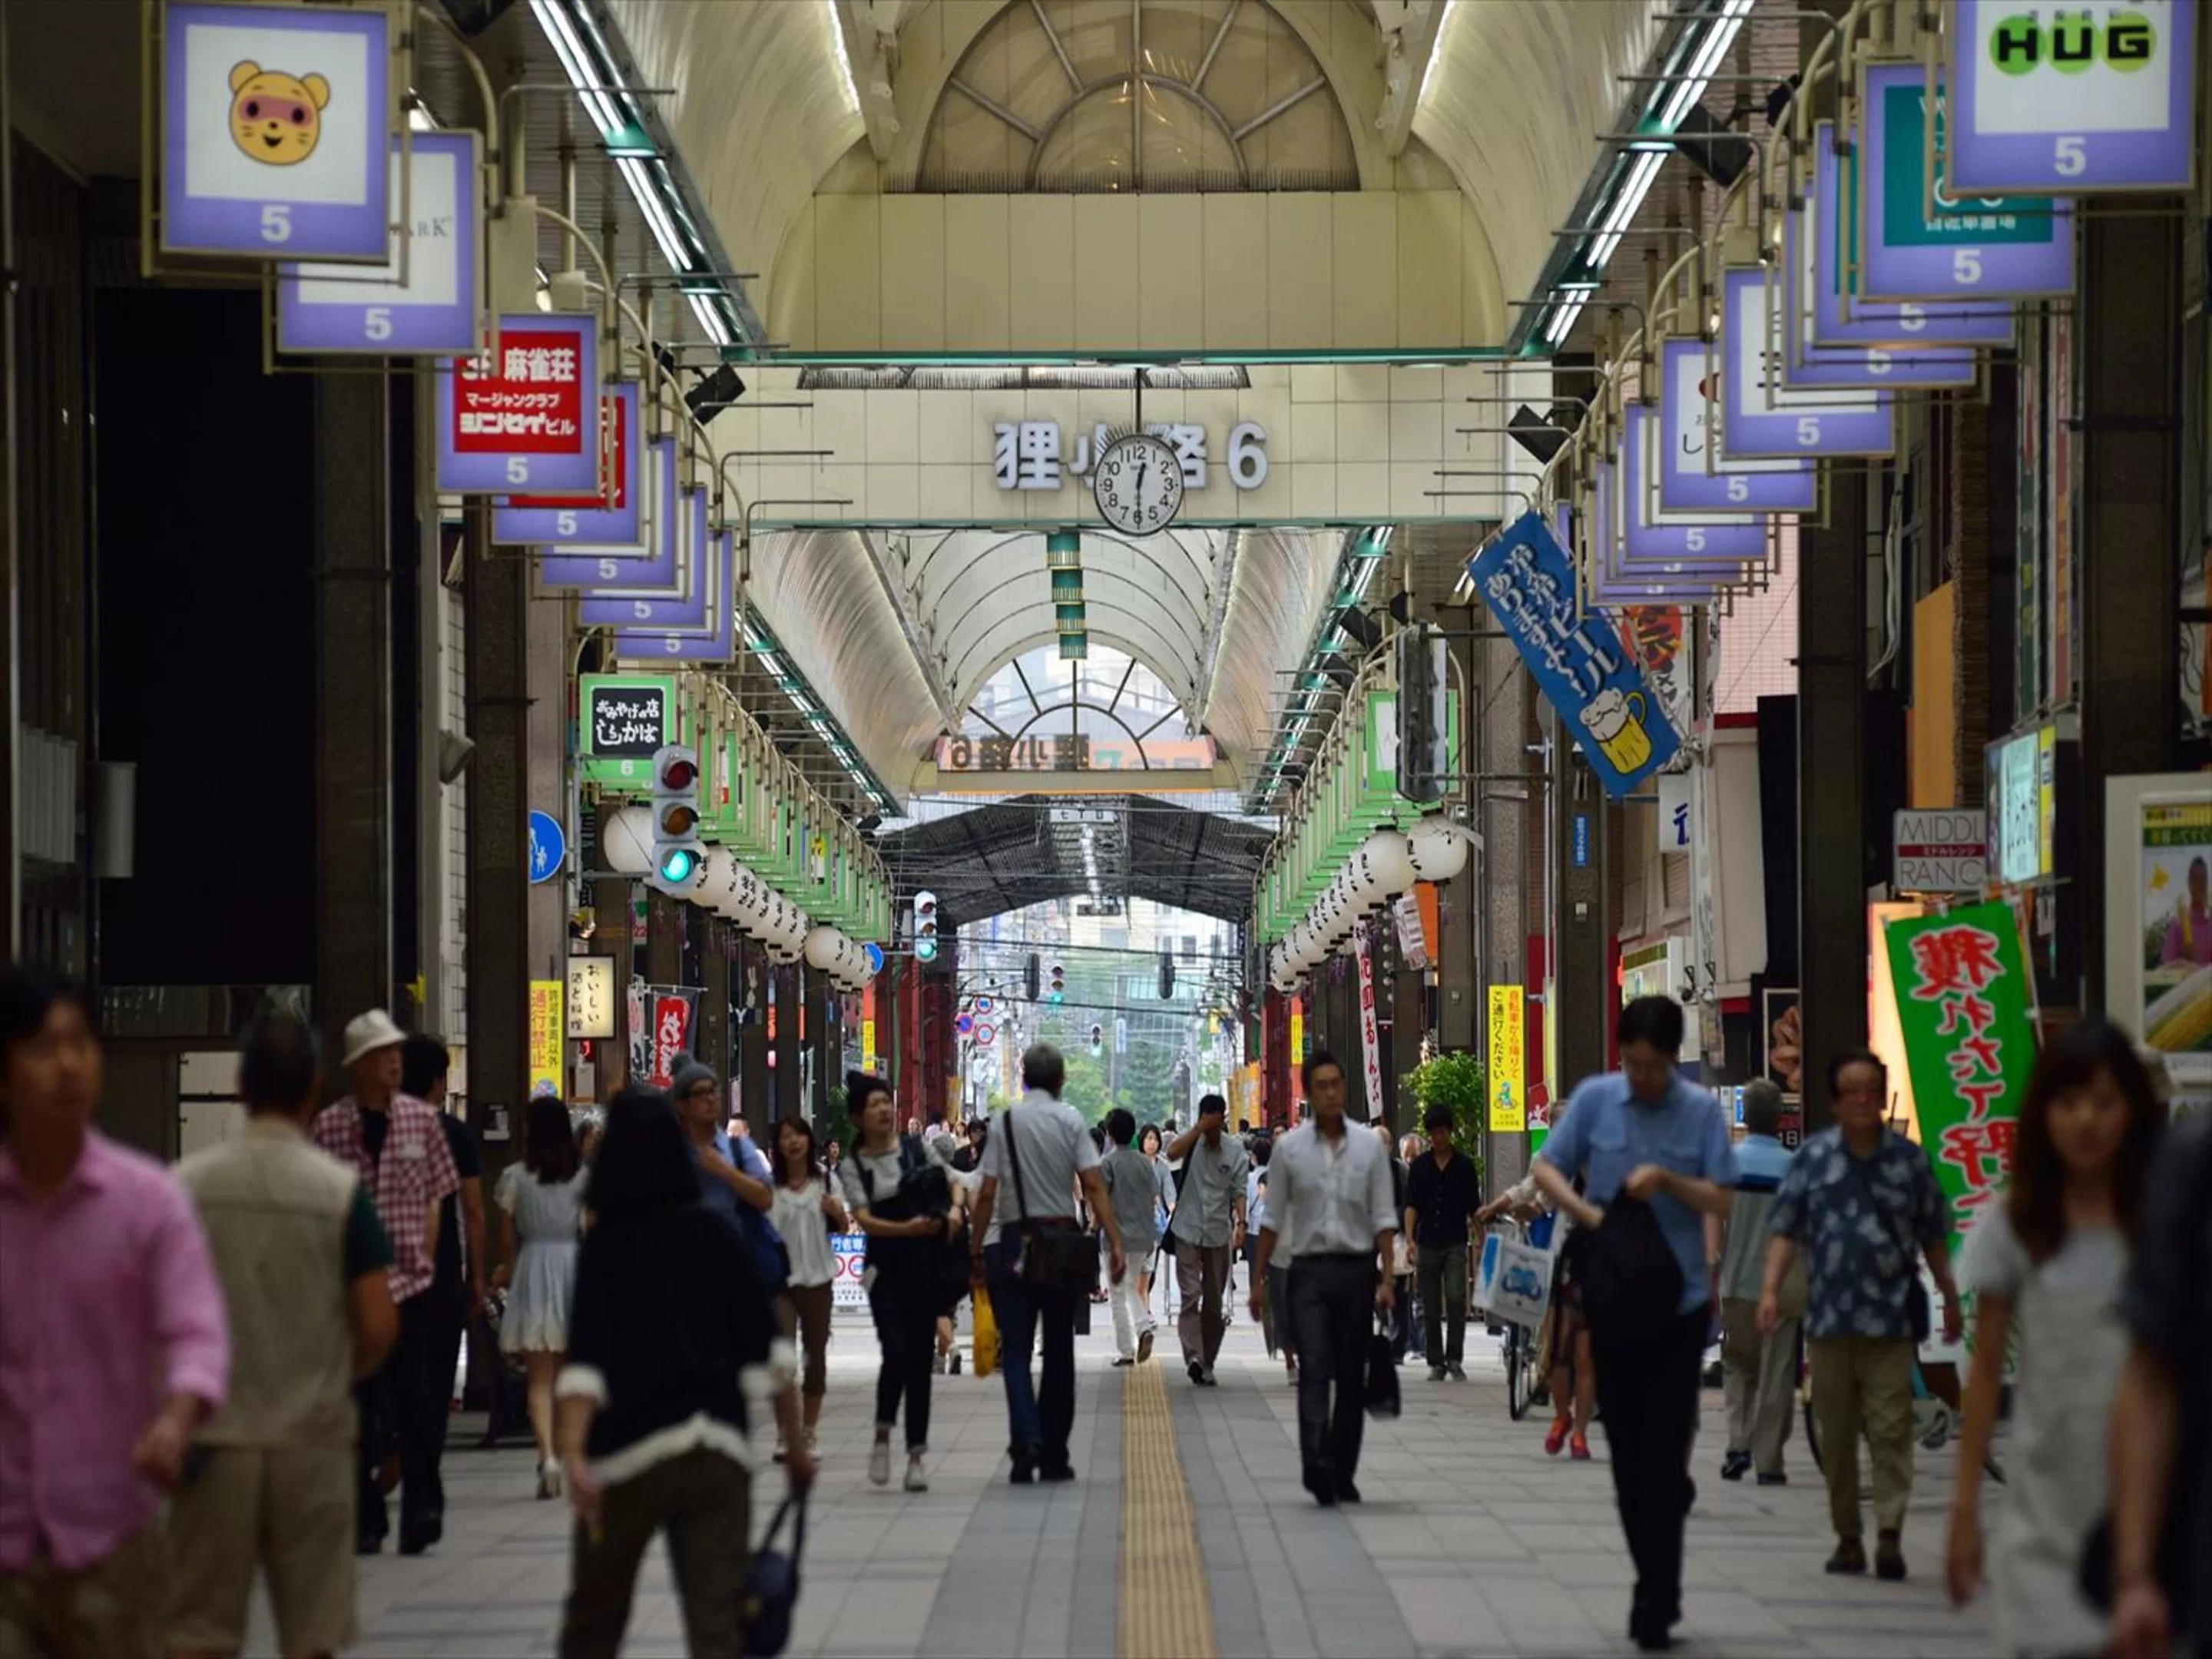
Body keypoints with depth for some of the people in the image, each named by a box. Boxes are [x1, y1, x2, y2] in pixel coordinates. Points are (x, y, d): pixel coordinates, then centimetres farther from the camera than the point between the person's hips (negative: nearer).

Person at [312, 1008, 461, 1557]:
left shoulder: (423, 1119, 4)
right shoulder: (328, 1126, -1)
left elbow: (435, 1198, 10)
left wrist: (425, 1263, 4)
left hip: (411, 1283, 0)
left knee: (414, 1399, -4)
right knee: (358, 1406, 4)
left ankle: (421, 1510, 1)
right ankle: (366, 1521, 11)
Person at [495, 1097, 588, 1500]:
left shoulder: (515, 1177, -2)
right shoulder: (583, 1177, 0)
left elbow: (507, 1237, 3)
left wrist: (506, 1271, 22)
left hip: (532, 1270, -2)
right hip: (573, 1268, 2)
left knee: (539, 1378, -3)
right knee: (568, 1376, 15)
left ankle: (547, 1455, -22)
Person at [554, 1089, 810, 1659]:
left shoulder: (606, 1246, -2)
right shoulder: (718, 1237, 6)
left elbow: (587, 1361, -14)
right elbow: (770, 1353, 2)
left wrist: (572, 1454, -23)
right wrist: (796, 1447, 8)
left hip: (629, 1457, -2)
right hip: (718, 1448, 2)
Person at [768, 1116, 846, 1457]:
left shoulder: (825, 1182, 4)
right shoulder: (771, 1186, -2)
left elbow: (843, 1229, 12)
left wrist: (837, 1212, -9)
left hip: (818, 1279, 3)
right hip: (780, 1279, -3)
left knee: (815, 1355, 8)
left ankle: (809, 1433, 17)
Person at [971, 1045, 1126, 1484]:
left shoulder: (1005, 1122, -2)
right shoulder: (1070, 1120, -2)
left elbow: (988, 1193, -5)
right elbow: (1094, 1186, -8)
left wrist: (976, 1250, 2)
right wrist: (1115, 1243, -9)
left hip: (1014, 1241, -1)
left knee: (1016, 1348, 0)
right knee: (1059, 1348, 10)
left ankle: (1026, 1440, -20)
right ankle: (1054, 1455, 13)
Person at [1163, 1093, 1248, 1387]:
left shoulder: (1235, 1150, 3)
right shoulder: (1191, 1141, -1)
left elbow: (1238, 1191, 3)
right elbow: (1172, 1152, -23)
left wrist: (1240, 1223, -10)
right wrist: (1200, 1128, -23)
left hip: (1218, 1233, 2)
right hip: (1188, 1231, -2)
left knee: (1214, 1303, 7)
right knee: (1190, 1295, -14)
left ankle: (1207, 1363, 16)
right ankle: (1193, 1356, -25)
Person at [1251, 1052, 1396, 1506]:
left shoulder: (1369, 1148, 5)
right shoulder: (1289, 1148, 4)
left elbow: (1384, 1219, 4)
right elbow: (1273, 1219, 8)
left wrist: (1386, 1280, -5)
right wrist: (1258, 1279, 6)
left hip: (1357, 1268, 1)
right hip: (1309, 1268, -1)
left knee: (1352, 1376, 6)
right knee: (1314, 1369, -14)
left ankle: (1342, 1473, 14)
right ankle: (1316, 1465, -25)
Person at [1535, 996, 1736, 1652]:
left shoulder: (1701, 1111, -2)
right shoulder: (1594, 1099, 1)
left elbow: (1720, 1200, -2)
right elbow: (1547, 1169, 3)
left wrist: (1667, 1180, -18)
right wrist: (1588, 1213, -14)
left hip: (1679, 1301, -2)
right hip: (1612, 1301, 2)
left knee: (1665, 1455, -4)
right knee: (1627, 1451, 7)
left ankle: (1656, 1599, 1)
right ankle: (1656, 1588, 18)